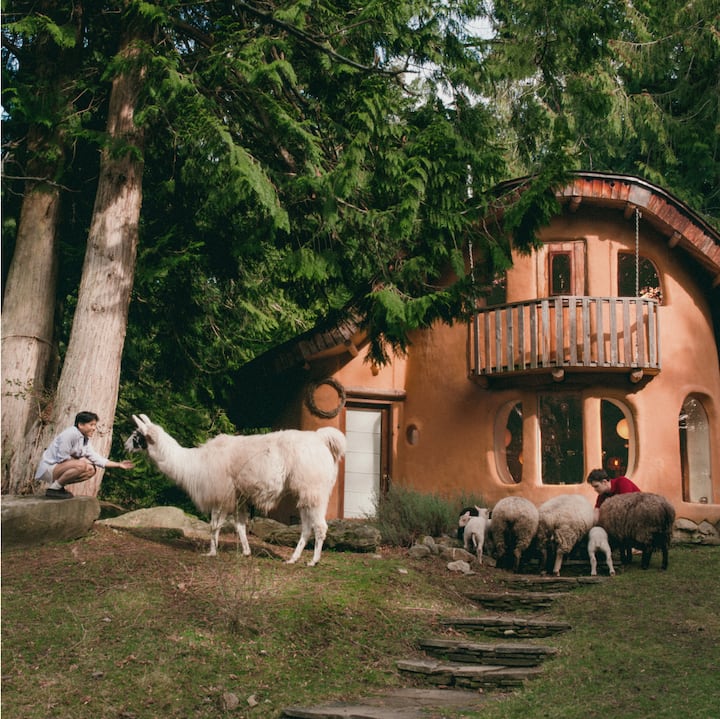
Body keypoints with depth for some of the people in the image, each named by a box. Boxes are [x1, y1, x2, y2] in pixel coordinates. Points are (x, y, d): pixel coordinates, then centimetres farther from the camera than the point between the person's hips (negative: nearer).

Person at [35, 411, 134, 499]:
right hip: (49, 468, -10)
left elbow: (96, 458, 4)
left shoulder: (85, 440, 10)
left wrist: (118, 465, -1)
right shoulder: (70, 434, -19)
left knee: (91, 469, 7)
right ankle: (53, 489, -16)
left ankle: (59, 486, 7)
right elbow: (62, 458, -23)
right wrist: (80, 460, -14)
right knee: (81, 465, -30)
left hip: (59, 467, 10)